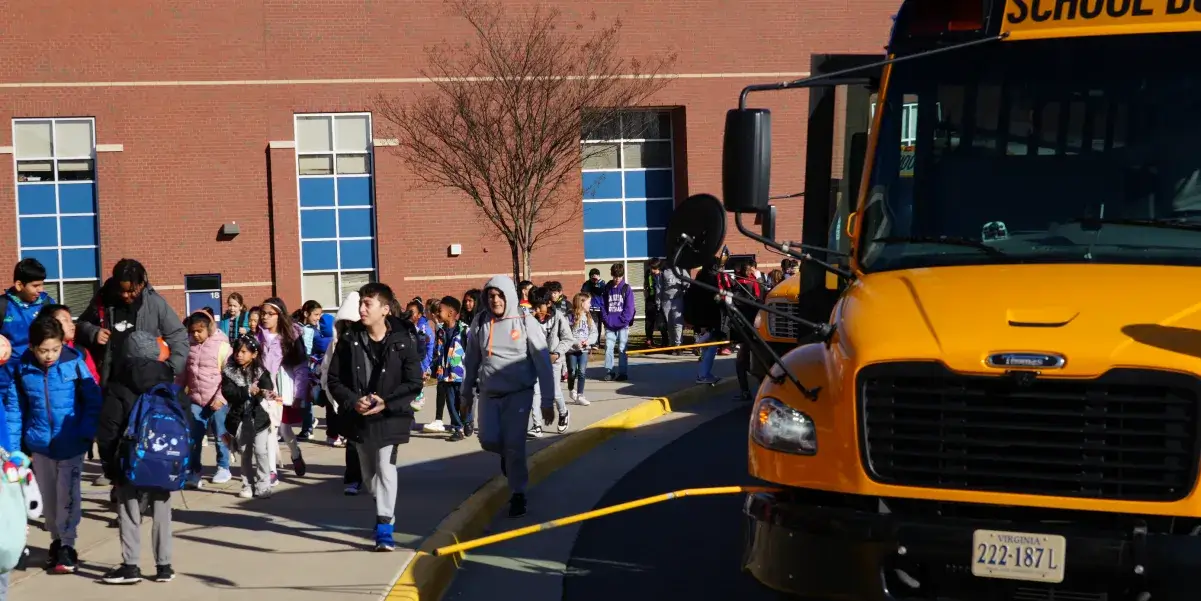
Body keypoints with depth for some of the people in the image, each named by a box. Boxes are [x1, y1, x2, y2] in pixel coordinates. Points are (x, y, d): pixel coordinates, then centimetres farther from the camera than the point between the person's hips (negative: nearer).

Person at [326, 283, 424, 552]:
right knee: (368, 470, 17)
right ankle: (384, 512, 42)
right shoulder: (349, 339, -4)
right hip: (358, 416, 4)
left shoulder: (403, 341, -12)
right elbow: (334, 378, 1)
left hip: (390, 416, -4)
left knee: (385, 467, -14)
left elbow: (414, 383, -9)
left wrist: (386, 402, -20)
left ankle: (384, 527, -9)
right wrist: (352, 401, -15)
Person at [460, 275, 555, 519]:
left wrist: (548, 401, -7)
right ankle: (508, 456, 32)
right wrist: (467, 395, 17)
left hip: (519, 393, -3)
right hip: (489, 393, 3)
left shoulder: (526, 322, -7)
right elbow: (471, 362, 12)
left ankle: (518, 494, 8)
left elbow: (543, 362, -5)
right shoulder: (480, 324, 2)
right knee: (489, 440, -5)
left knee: (514, 444, -9)